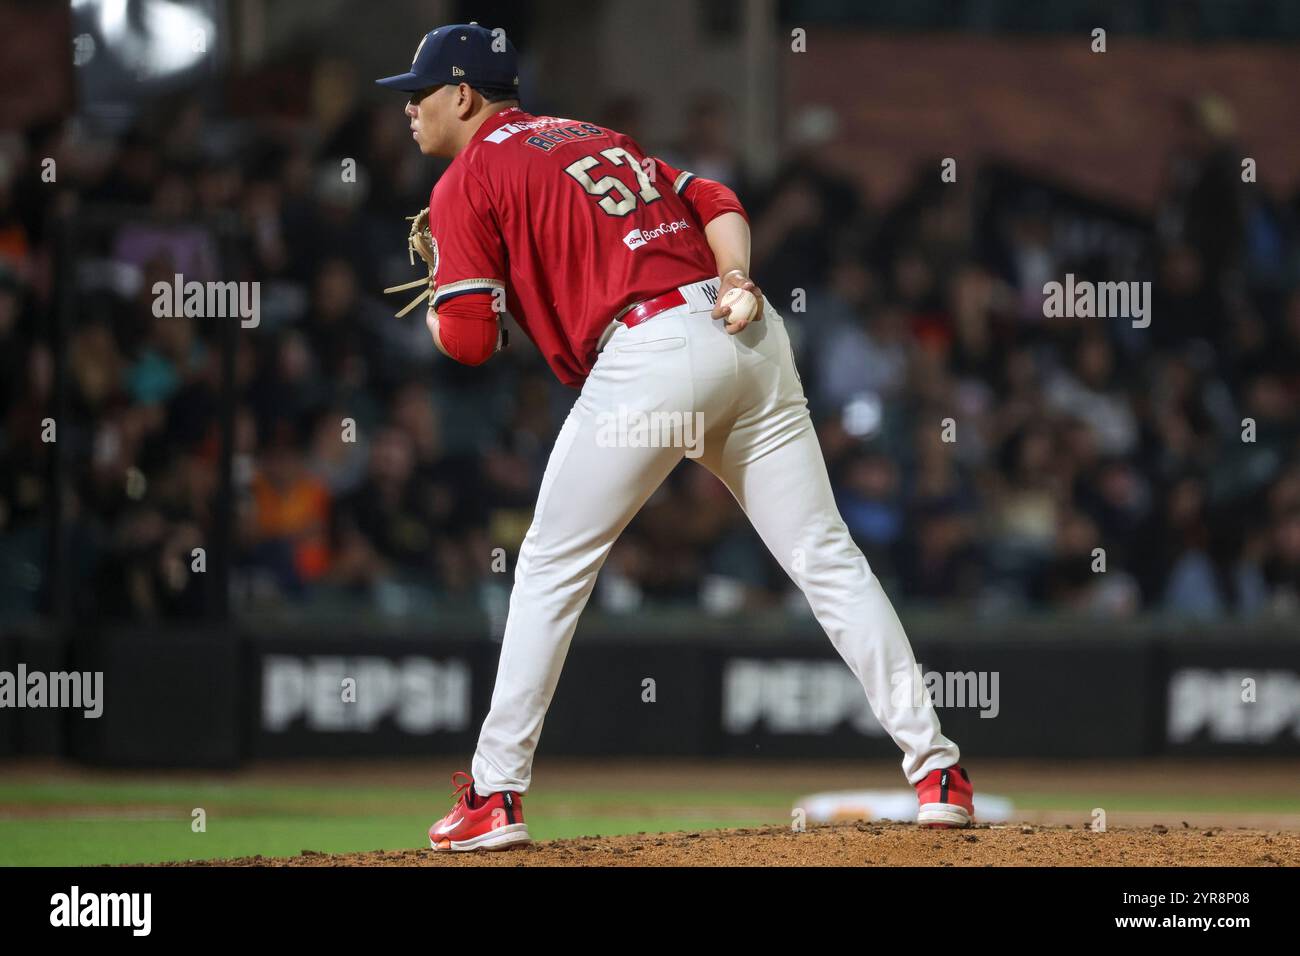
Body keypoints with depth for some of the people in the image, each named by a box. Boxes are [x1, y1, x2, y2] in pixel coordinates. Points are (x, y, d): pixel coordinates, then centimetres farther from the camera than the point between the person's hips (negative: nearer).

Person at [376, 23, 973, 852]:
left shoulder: (467, 183, 6)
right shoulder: (592, 136, 29)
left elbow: (470, 340, -2)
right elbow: (714, 202, 19)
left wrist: (437, 308, 20)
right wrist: (735, 278, 3)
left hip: (649, 351, -6)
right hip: (752, 338, 6)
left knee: (551, 568, 7)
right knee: (826, 557, 5)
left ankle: (495, 797, 5)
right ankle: (937, 769, -1)